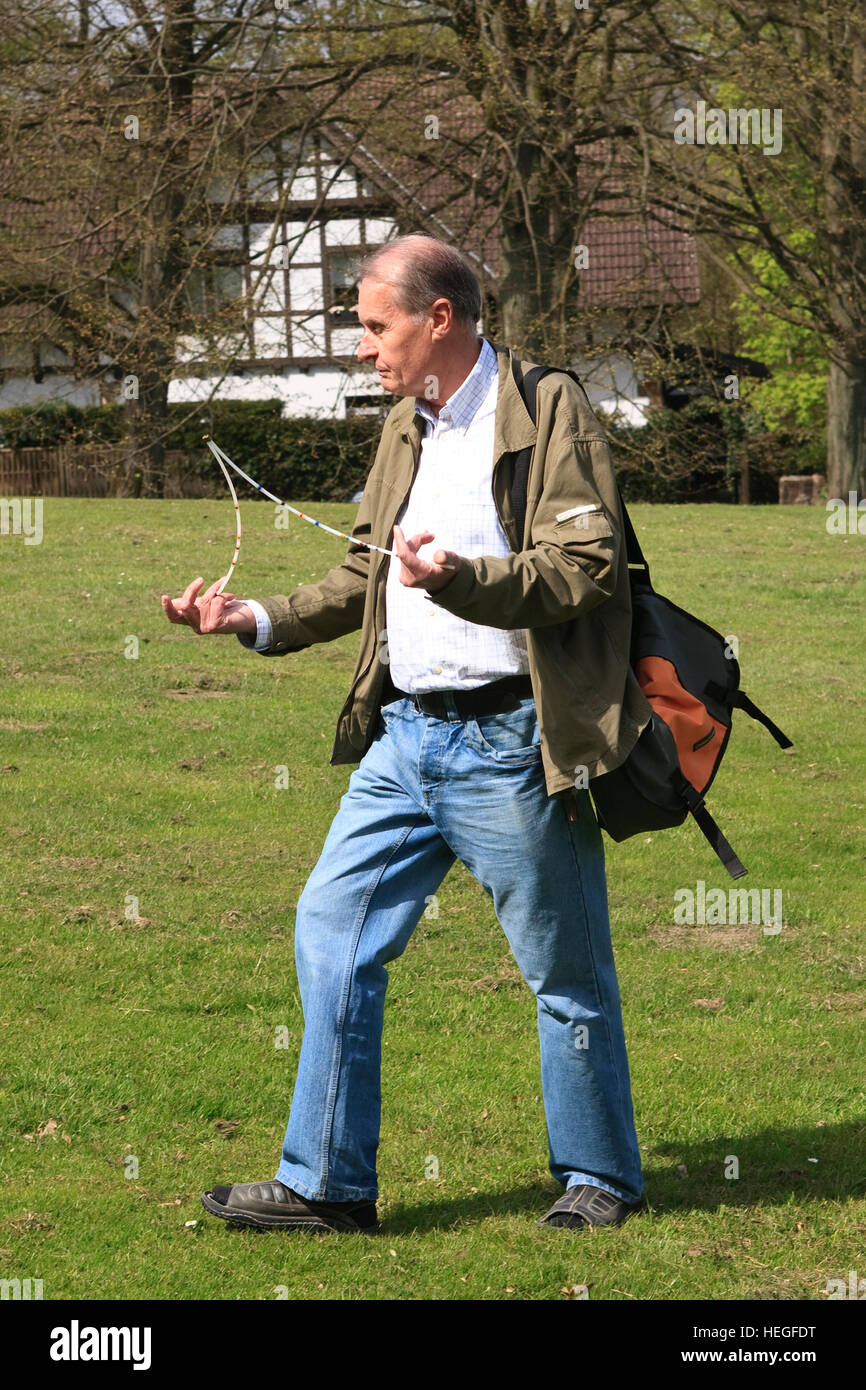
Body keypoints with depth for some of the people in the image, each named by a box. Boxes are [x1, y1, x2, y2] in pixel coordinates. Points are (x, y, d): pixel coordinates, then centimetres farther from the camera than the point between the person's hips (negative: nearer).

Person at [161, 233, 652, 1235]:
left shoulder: (550, 410, -10)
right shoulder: (404, 426, 15)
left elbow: (589, 570, -18)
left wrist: (460, 578, -31)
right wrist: (259, 620, 10)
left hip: (509, 744, -8)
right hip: (405, 737, 8)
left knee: (565, 971, 4)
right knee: (333, 933, 4)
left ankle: (600, 1177, 21)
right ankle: (326, 1184, 10)